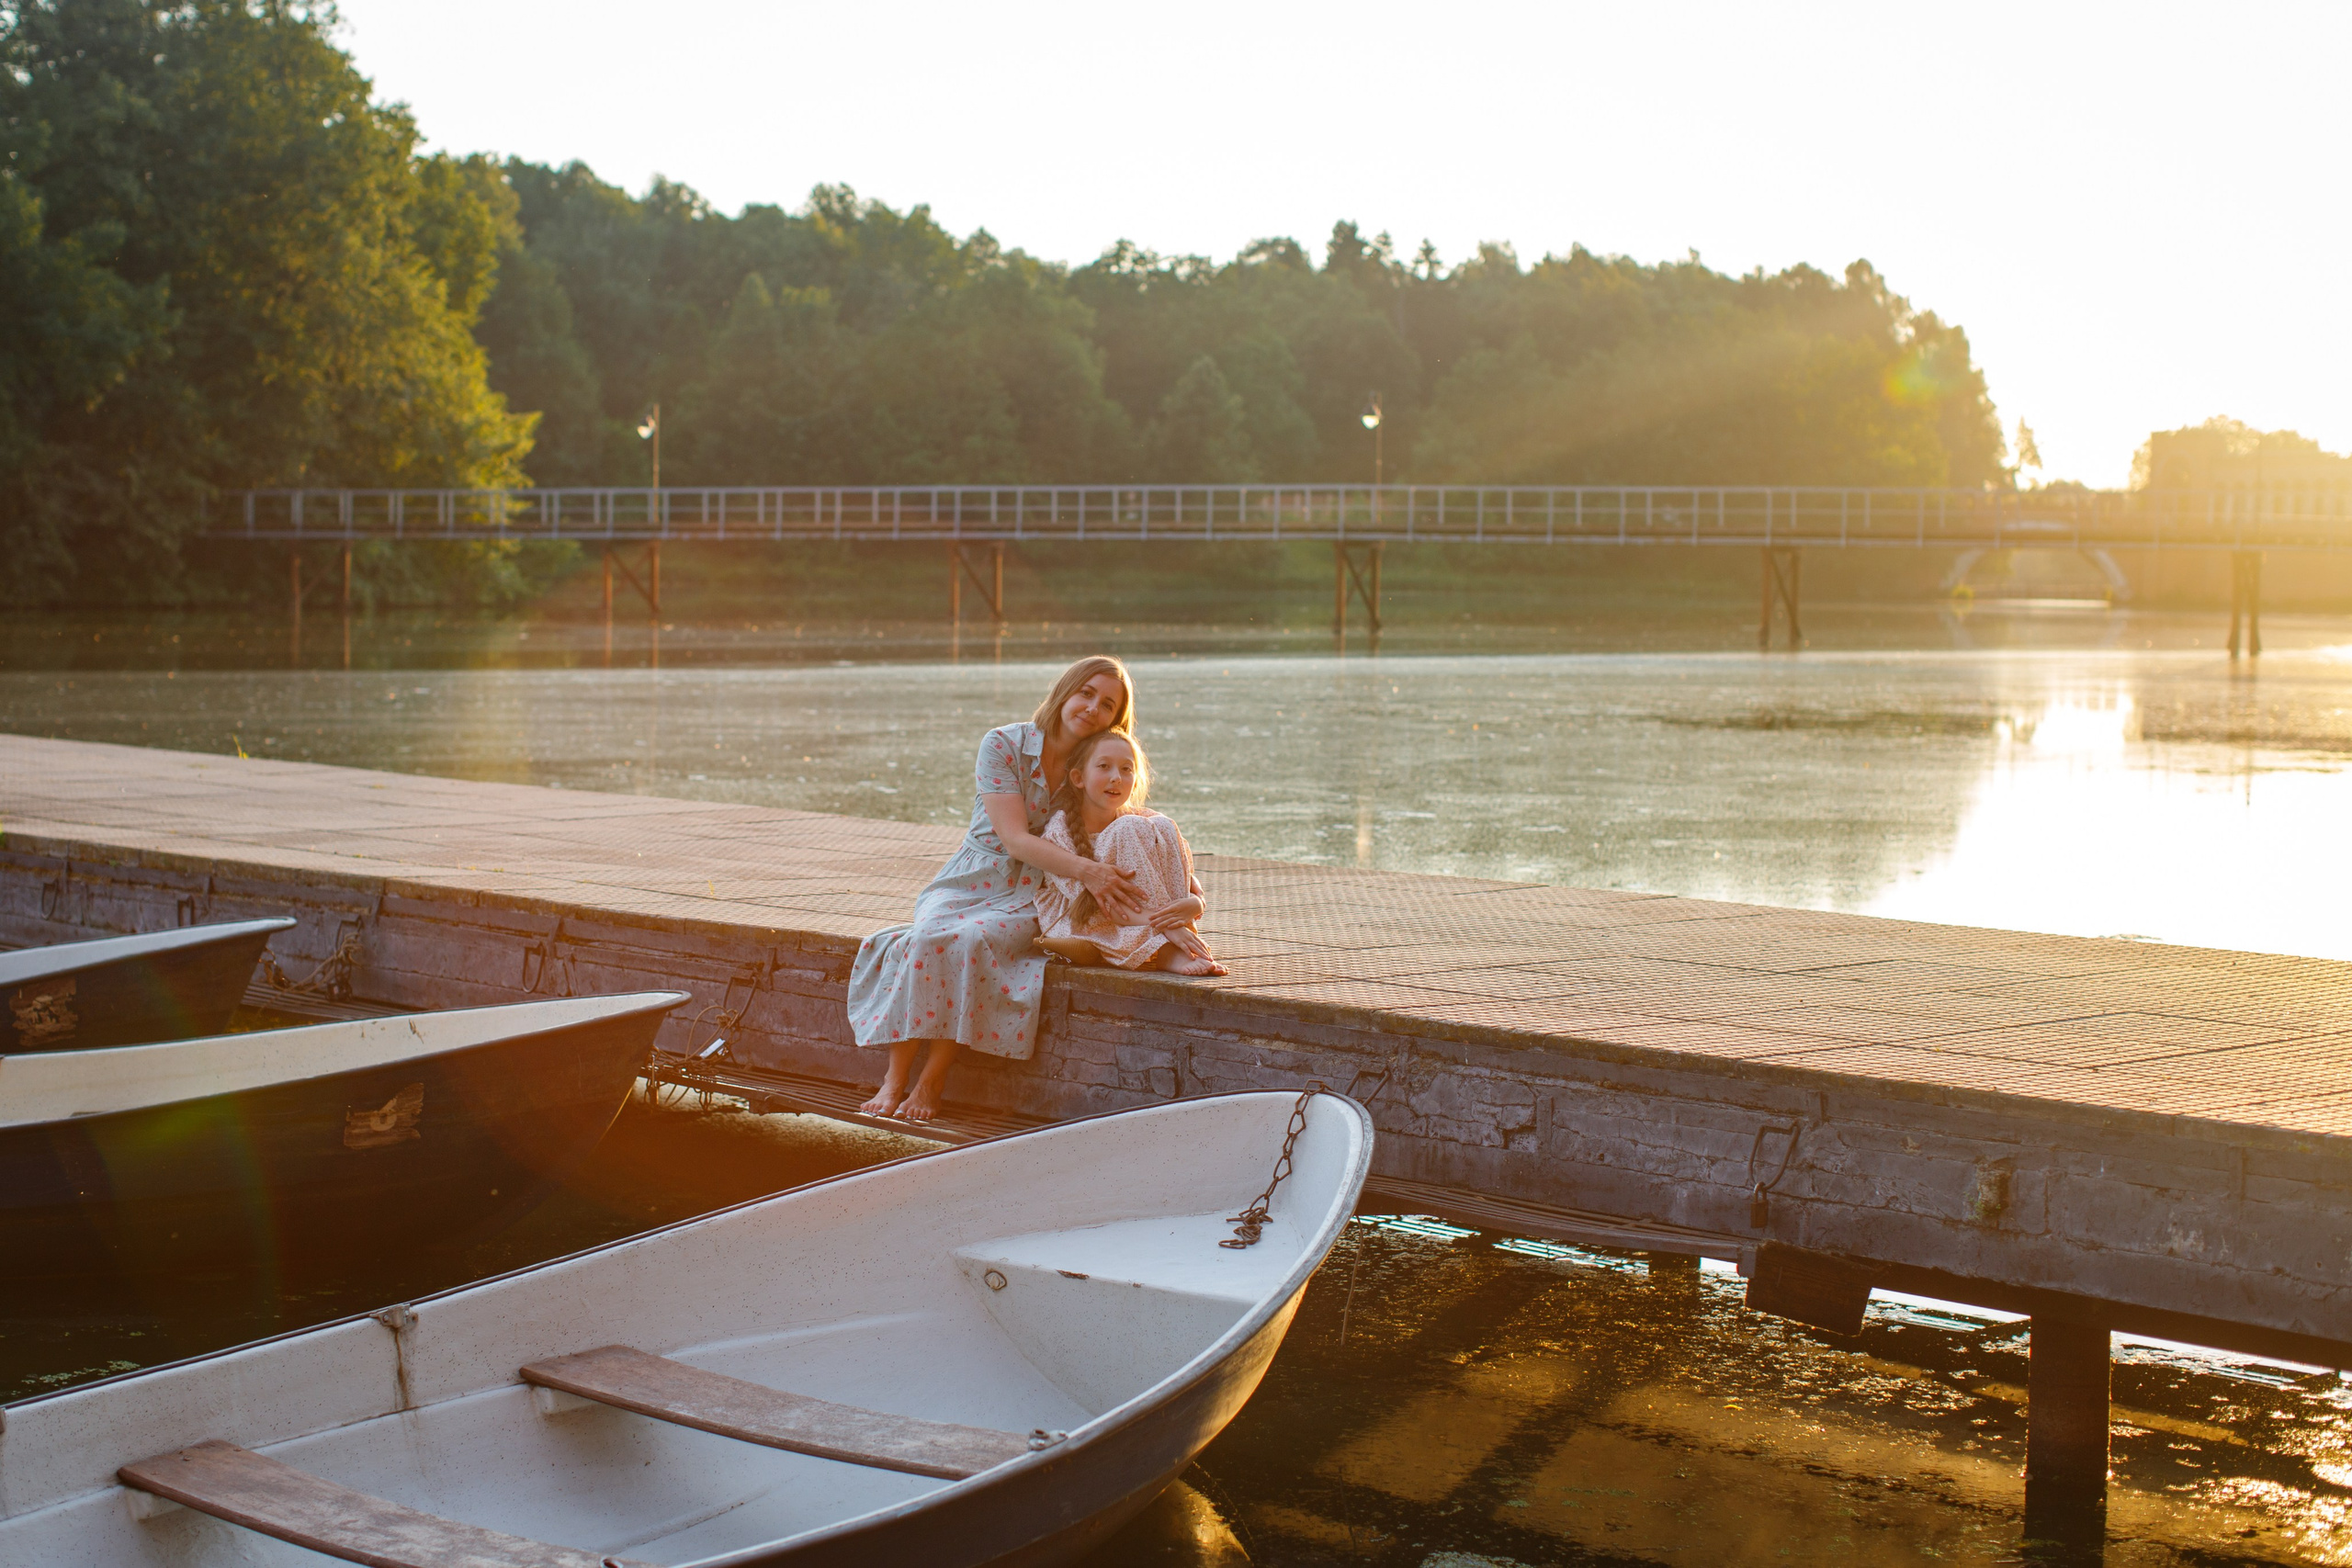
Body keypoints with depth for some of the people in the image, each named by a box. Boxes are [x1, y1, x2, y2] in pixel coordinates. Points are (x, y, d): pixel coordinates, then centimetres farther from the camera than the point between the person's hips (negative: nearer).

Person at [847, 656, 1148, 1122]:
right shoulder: (1002, 746, -7)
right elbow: (1015, 839, -16)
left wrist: (1100, 878, -18)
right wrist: (1085, 869, -30)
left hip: (1030, 900, 0)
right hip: (972, 881, 0)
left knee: (969, 940, -32)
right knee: (924, 938, -32)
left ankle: (931, 1082, -25)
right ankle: (896, 1078, -24)